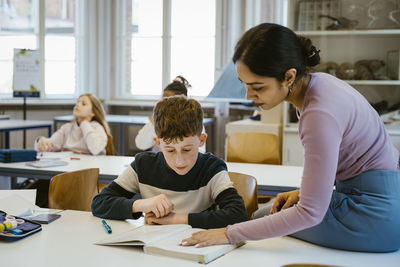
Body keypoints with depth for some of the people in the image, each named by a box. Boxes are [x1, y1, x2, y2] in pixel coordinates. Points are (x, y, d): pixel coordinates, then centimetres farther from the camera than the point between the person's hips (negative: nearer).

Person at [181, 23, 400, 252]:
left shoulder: (320, 113, -29)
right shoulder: (317, 82, 0)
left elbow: (311, 213, -26)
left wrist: (231, 234, -24)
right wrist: (303, 192, 5)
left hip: (376, 214, -9)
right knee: (265, 215, 19)